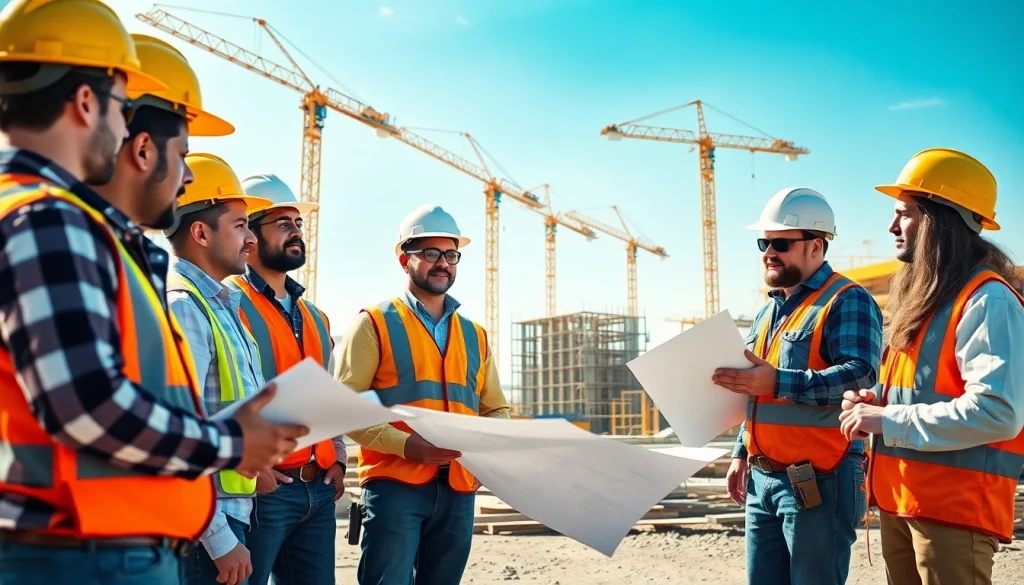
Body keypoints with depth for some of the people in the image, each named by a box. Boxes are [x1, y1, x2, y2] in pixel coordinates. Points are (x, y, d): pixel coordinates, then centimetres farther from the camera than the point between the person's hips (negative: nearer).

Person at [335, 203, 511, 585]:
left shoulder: (474, 335, 16)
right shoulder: (375, 323, 1)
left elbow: (496, 409, 19)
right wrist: (406, 444, -20)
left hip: (458, 488, 5)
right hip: (395, 483, -5)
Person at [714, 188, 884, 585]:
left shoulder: (848, 301, -9)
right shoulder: (769, 310, 17)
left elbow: (860, 376, -24)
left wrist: (778, 381, -32)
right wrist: (741, 454, 17)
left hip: (820, 481, -8)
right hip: (762, 480, 8)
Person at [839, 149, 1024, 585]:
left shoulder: (987, 301, -15)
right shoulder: (924, 299, 14)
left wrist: (888, 421, -21)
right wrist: (877, 403, 5)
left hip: (954, 508, -9)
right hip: (900, 501, 9)